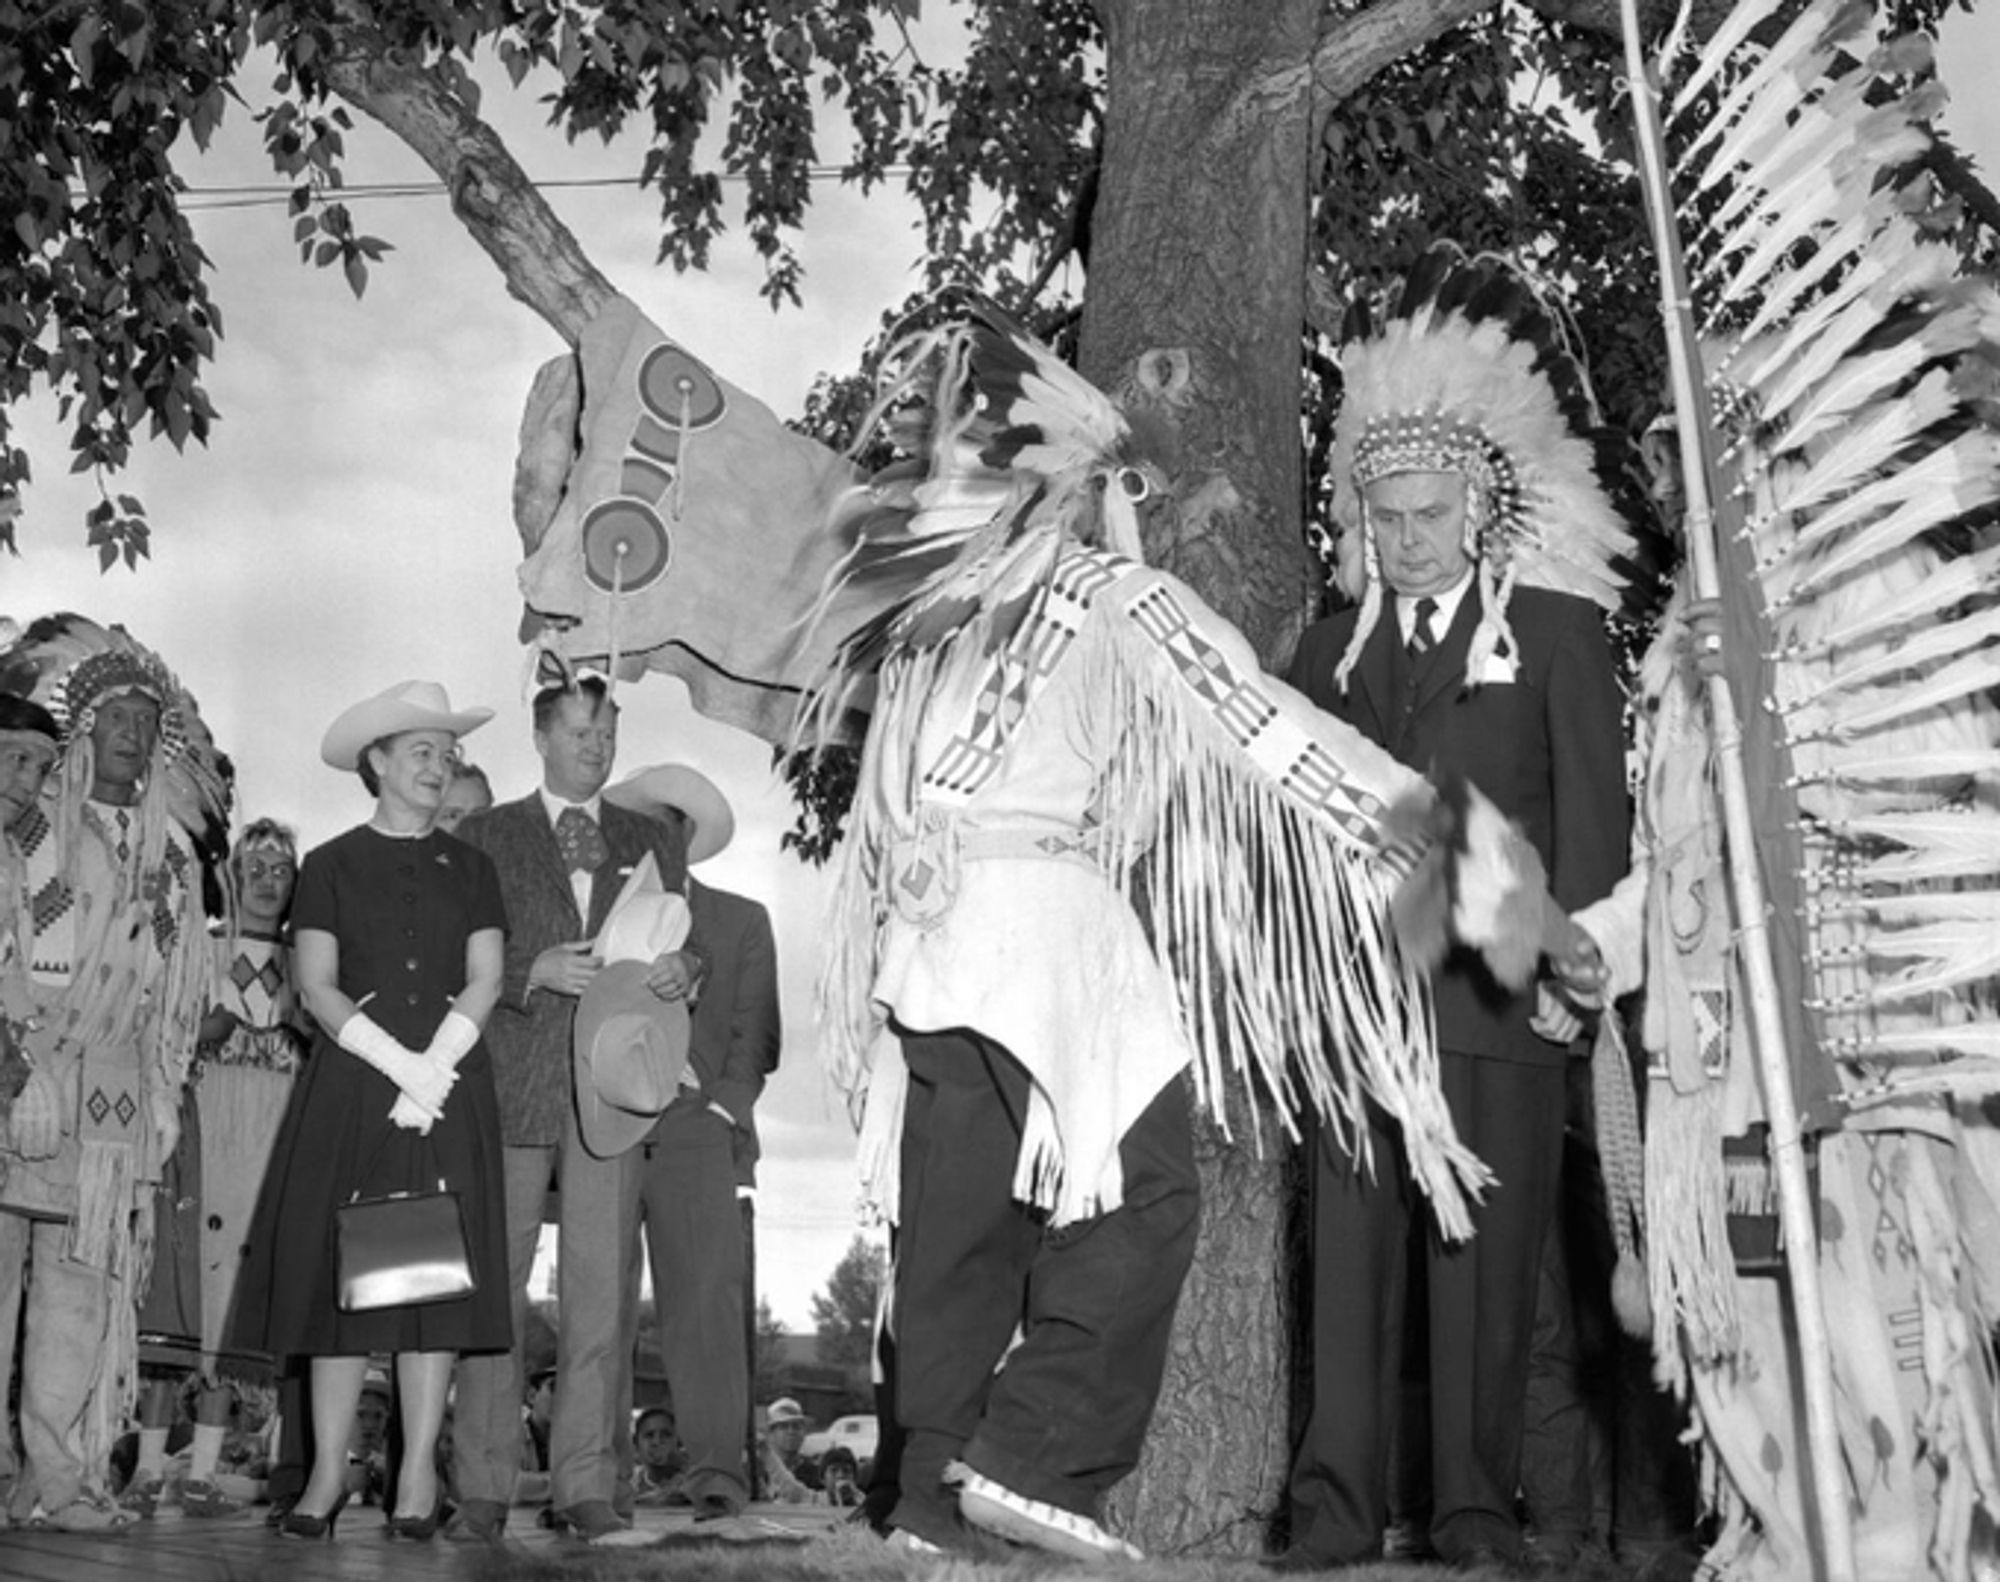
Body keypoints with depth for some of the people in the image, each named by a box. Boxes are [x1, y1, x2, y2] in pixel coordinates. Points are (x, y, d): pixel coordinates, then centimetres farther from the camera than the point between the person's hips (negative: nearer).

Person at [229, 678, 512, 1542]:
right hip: (353, 1083, -1)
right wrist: (400, 1066, -12)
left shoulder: (468, 868, 13)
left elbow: (485, 981, 4)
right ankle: (327, 1473, 3)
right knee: (339, 1268, -3)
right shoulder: (329, 867, 7)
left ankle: (417, 1473, 1)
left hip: (452, 1080, 1)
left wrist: (434, 1068, -11)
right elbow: (317, 988, -2)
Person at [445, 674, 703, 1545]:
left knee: (599, 1292, -2)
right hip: (511, 1085, -1)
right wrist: (534, 971, -12)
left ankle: (586, 1485, 4)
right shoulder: (482, 836, 11)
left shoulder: (653, 844, 18)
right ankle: (483, 1487, 6)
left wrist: (681, 965, -9)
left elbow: (685, 946, 14)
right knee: (494, 1287, -1)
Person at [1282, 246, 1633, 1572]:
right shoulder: (1336, 646, 17)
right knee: (1350, 1255, 1)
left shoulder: (1557, 631, 7)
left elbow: (1594, 806, 1)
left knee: (1486, 1261, -1)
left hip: (1496, 999, -3)